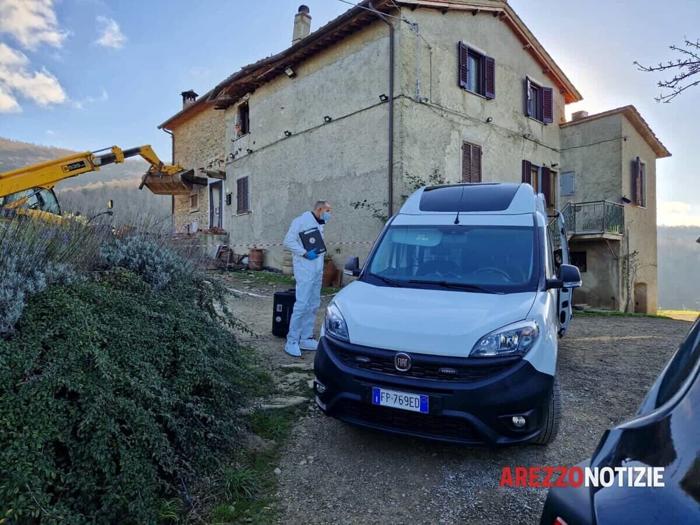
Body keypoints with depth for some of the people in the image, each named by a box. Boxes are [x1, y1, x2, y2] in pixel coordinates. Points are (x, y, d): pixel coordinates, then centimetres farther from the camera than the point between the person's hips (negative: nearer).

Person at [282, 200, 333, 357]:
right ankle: (292, 341, -3)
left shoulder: (319, 225, 18)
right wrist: (305, 253, -19)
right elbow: (288, 241, -14)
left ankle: (305, 339, 20)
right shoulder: (302, 220, -8)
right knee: (302, 304, -12)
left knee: (313, 305, 11)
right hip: (305, 270, -9)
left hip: (317, 270, 9)